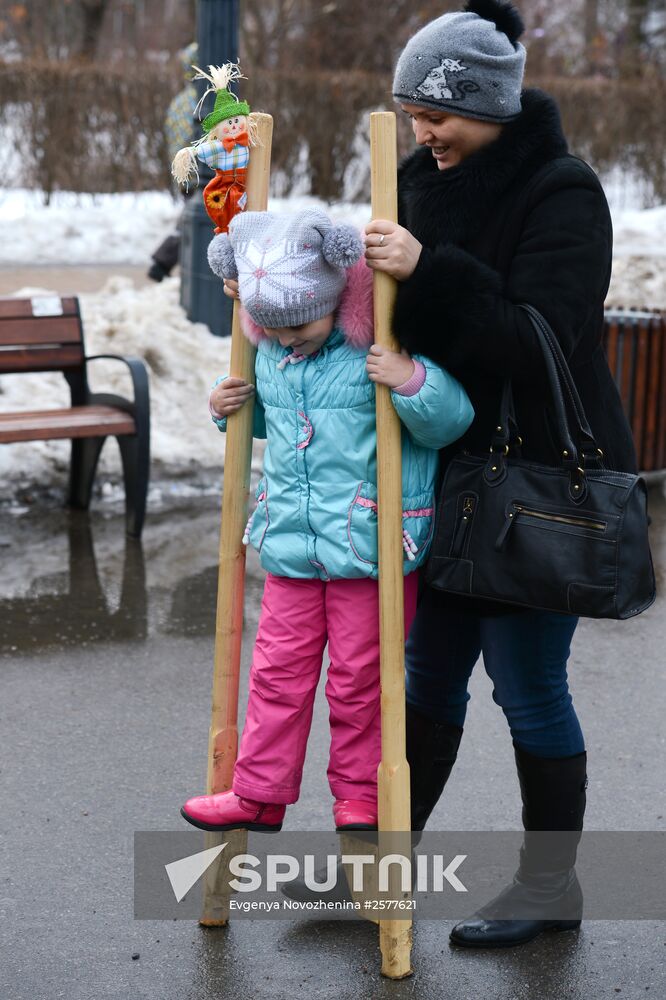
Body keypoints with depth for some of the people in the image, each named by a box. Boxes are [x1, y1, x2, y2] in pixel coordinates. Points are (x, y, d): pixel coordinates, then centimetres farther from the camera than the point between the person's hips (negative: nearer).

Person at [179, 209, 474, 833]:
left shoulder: (385, 346, -13)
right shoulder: (268, 353, 5)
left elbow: (450, 421, -13)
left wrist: (414, 383, -30)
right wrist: (233, 407, 8)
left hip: (372, 546, -5)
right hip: (290, 546, 5)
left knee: (359, 676, 7)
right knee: (278, 669, 12)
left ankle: (359, 794, 24)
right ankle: (260, 793, 24)